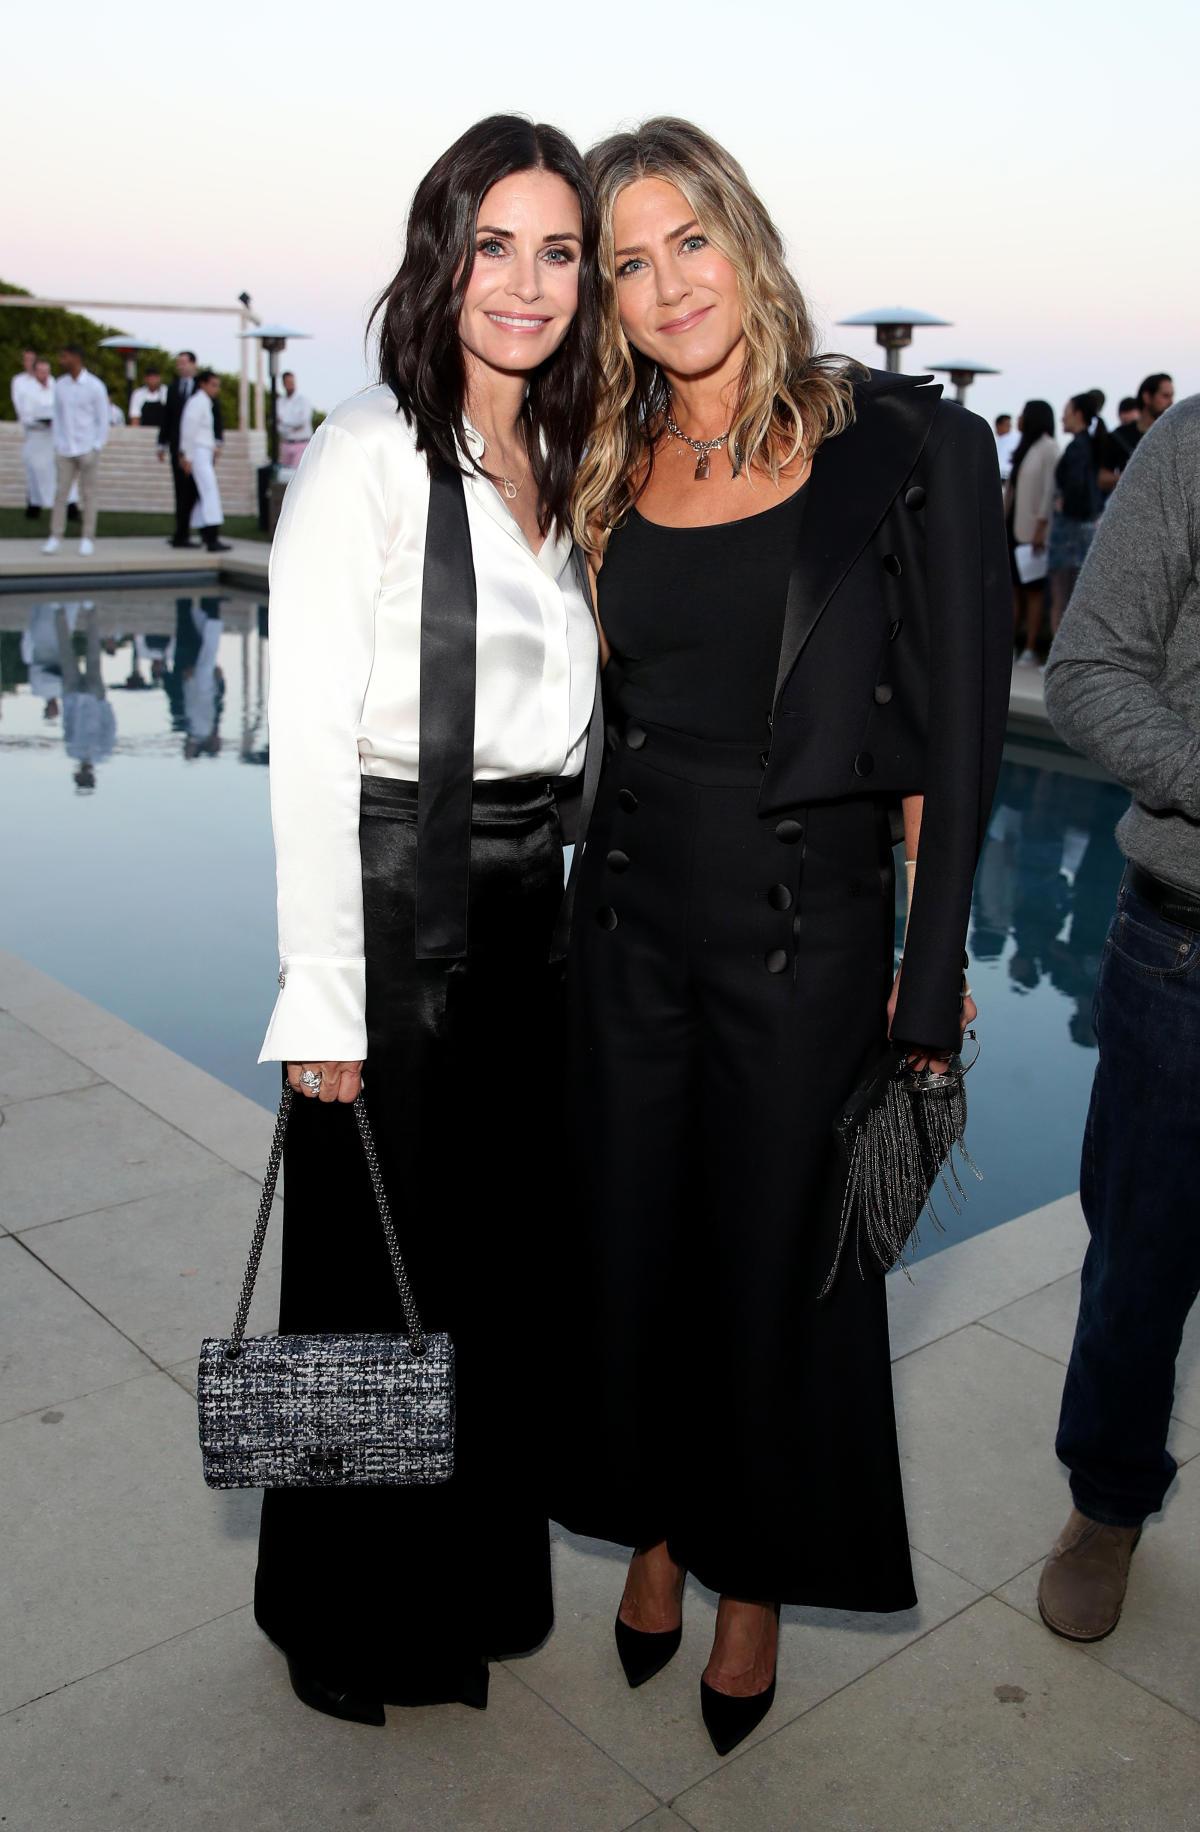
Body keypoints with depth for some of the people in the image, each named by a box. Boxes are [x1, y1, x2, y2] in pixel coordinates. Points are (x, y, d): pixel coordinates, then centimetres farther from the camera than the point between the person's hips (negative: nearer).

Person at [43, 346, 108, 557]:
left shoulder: (94, 386, -4)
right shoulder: (60, 385, 8)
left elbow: (103, 420, -2)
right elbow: (58, 416, 15)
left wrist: (96, 448, -7)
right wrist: (57, 445, 8)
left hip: (87, 449, -3)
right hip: (65, 450, 3)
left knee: (88, 494, 2)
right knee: (60, 492, -2)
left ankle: (88, 539, 8)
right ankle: (55, 537, -1)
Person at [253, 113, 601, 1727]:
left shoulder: (565, 468, 12)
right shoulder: (371, 456, -10)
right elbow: (308, 743, -15)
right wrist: (323, 998, -17)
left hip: (533, 901, 7)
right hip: (400, 901, -7)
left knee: (507, 1255, 17)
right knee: (376, 1274, 7)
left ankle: (478, 1578, 40)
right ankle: (349, 1619, 31)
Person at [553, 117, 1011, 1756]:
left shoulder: (904, 444, -8)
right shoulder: (610, 470, 6)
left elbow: (955, 729, -7)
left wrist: (932, 978, -9)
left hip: (807, 924, -4)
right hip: (631, 913, 4)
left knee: (776, 1261, 10)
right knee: (633, 1239, 15)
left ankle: (755, 1577, 35)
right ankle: (655, 1529, 40)